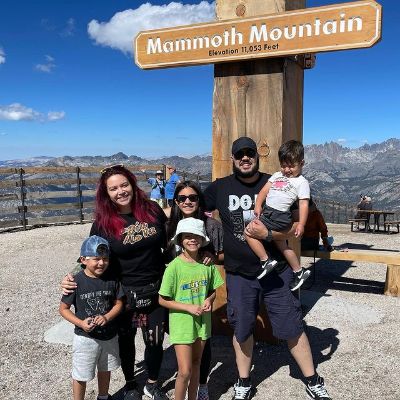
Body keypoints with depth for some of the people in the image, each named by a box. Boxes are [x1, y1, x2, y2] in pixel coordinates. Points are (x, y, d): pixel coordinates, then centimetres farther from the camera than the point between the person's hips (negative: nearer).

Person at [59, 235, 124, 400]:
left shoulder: (111, 280, -9)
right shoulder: (76, 281, -18)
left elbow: (118, 303, -1)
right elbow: (63, 308, -10)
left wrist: (106, 317, -18)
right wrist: (81, 323, -23)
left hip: (109, 335, 4)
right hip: (85, 337, -4)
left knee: (105, 369, 25)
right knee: (80, 375, 11)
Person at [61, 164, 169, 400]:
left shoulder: (152, 210, -6)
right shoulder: (103, 223, -10)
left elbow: (168, 244, 8)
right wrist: (73, 278, -17)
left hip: (156, 290, 1)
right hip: (123, 293, -1)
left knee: (155, 341, 12)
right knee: (126, 341, 18)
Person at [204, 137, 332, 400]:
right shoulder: (220, 188, -3)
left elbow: (293, 229, -7)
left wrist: (267, 234, -25)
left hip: (277, 272, -1)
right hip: (239, 274, 2)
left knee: (292, 328, 8)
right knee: (242, 330, 15)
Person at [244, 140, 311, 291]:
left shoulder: (301, 182, -3)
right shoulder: (277, 175, 17)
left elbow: (303, 204, -8)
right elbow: (265, 190, 10)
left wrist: (301, 224, -16)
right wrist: (258, 205, -4)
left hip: (279, 216, -8)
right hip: (267, 211, 8)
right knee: (281, 245, 19)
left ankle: (266, 261, -6)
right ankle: (299, 272, 33)